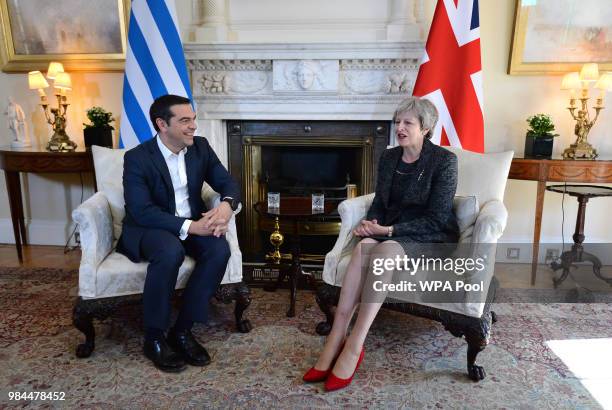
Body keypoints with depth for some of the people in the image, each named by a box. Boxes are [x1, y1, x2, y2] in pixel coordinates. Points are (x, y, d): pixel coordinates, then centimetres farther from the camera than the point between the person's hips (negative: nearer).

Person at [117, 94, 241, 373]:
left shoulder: (200, 147, 0)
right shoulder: (137, 158, -15)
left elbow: (227, 182, -1)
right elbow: (141, 211, -24)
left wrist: (227, 205, -25)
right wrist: (189, 227, -33)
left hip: (193, 222, 4)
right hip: (149, 227, -4)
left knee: (220, 249, -26)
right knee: (171, 252, -37)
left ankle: (182, 329, -11)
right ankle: (154, 337, -14)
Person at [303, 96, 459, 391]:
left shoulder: (443, 160, -8)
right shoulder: (389, 157, 10)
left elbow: (436, 219, -13)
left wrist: (390, 230, -21)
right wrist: (370, 222, -8)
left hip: (432, 238, -4)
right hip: (391, 232, 5)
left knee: (384, 251, -37)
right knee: (363, 246, -31)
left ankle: (353, 348, -33)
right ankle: (336, 340, -32)